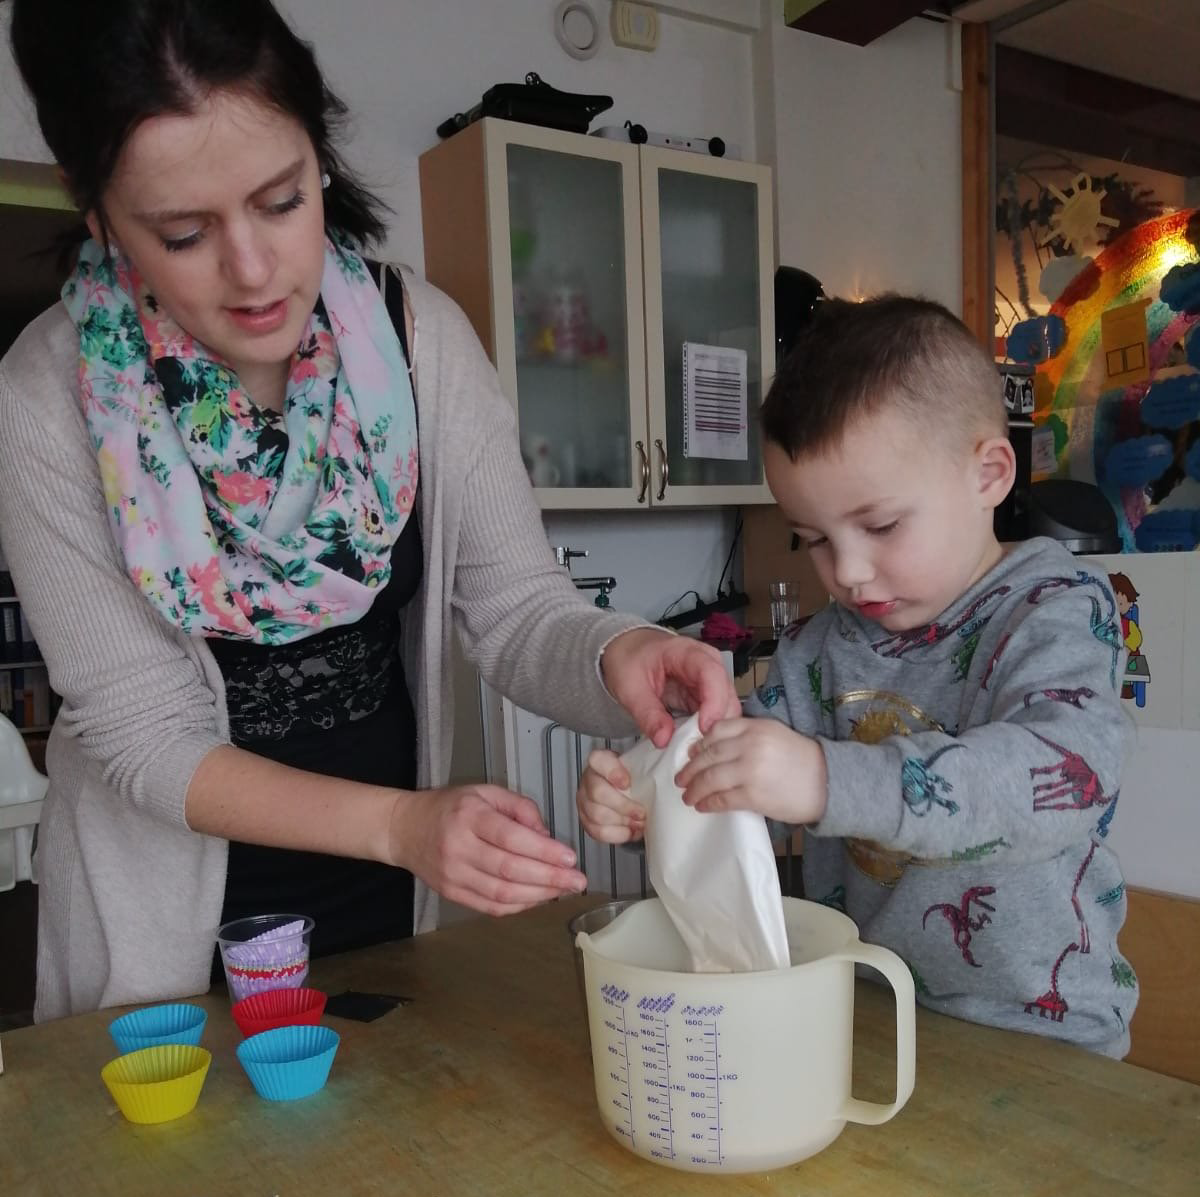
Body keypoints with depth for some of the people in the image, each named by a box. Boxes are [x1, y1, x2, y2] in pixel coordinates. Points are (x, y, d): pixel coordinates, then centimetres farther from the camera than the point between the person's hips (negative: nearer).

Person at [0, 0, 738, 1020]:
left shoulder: (420, 340, -13)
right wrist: (398, 822, -33)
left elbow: (515, 608, -12)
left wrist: (614, 656, -35)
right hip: (172, 918, -2)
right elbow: (147, 733, -19)